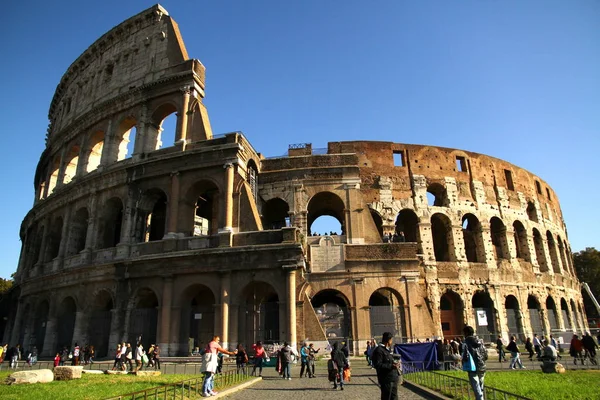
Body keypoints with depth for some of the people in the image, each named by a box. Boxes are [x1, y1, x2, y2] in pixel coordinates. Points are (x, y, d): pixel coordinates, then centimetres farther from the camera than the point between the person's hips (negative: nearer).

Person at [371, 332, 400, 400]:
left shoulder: (388, 349, 16)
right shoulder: (379, 350, -15)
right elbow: (377, 365, -22)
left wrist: (395, 363, 7)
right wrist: (391, 366, -27)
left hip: (393, 378, 10)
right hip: (386, 380, -10)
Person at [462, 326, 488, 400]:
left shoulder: (467, 342, -12)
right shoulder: (480, 341, 6)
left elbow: (466, 356, -18)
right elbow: (486, 356, 7)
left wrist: (463, 362, 2)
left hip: (473, 369, -6)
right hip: (482, 368, 6)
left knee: (477, 390, -3)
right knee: (480, 388, 20)